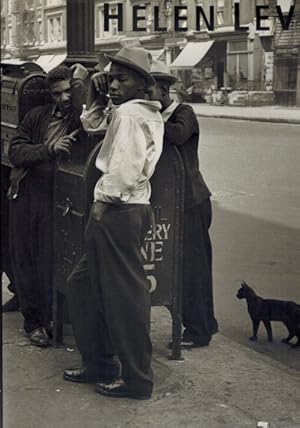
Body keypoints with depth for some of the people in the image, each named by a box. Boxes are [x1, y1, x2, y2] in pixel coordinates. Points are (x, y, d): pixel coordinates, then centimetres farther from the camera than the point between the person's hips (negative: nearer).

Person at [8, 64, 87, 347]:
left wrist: (80, 96, -16)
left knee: (51, 262, -1)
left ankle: (49, 318, 17)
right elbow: (15, 151, -2)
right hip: (26, 194, 3)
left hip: (57, 199, -3)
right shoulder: (37, 116, 6)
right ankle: (32, 321, 23)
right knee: (24, 259, 9)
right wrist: (49, 148, -15)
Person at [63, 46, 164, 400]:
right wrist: (98, 94, 18)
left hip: (117, 211, -10)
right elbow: (92, 125, 26)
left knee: (125, 294, -3)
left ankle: (137, 380, 7)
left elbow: (125, 165, -24)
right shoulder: (151, 114, 17)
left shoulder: (128, 113, -12)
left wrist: (103, 200, -15)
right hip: (130, 209, 10)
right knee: (83, 285, 17)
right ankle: (98, 365, 25)